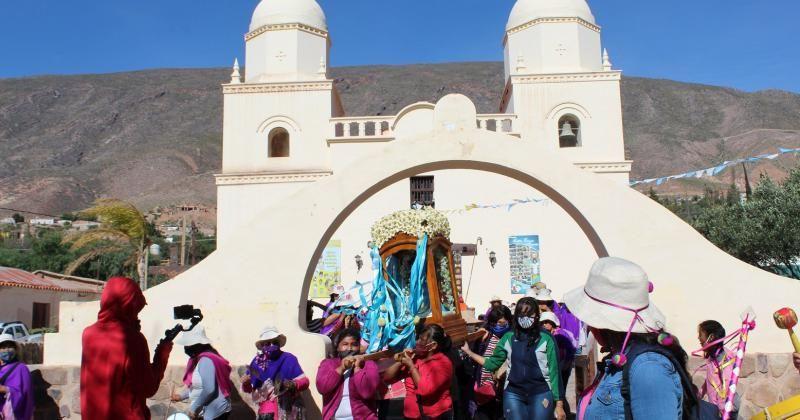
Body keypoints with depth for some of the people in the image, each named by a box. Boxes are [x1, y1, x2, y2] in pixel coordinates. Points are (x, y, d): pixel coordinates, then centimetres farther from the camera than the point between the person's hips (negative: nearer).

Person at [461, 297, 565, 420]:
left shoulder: (546, 338, -4)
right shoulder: (508, 338, 5)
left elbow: (554, 371, -2)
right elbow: (492, 363, 11)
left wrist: (559, 404, -3)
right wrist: (469, 352, 2)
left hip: (541, 394, -2)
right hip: (513, 394, 2)